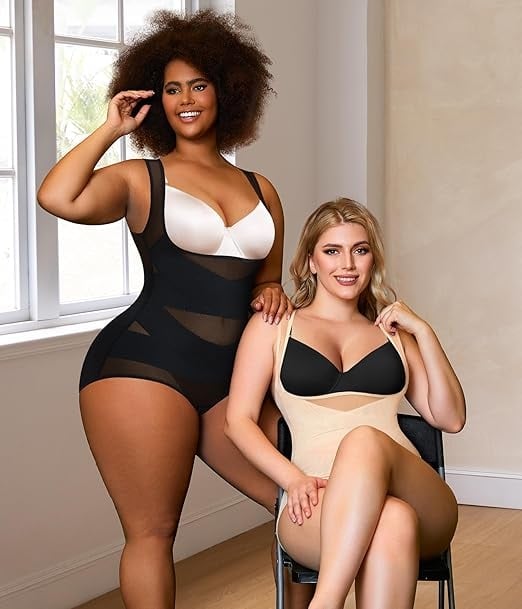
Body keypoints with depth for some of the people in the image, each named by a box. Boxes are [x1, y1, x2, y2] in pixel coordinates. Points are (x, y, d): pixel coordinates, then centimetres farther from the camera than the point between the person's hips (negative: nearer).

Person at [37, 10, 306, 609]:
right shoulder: (140, 180, 4)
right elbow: (58, 198, -16)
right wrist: (109, 129, -2)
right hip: (143, 368, -5)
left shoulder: (261, 190, 18)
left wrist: (271, 293, 4)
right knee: (152, 532, -4)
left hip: (230, 379, 5)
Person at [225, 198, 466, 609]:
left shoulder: (393, 333, 26)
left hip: (415, 496, 2)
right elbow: (239, 420, 10)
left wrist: (423, 332, 10)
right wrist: (294, 479, -7)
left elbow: (451, 418, 20)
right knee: (393, 521, -40)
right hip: (319, 505, -2)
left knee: (366, 440, -37)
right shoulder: (273, 326, 19)